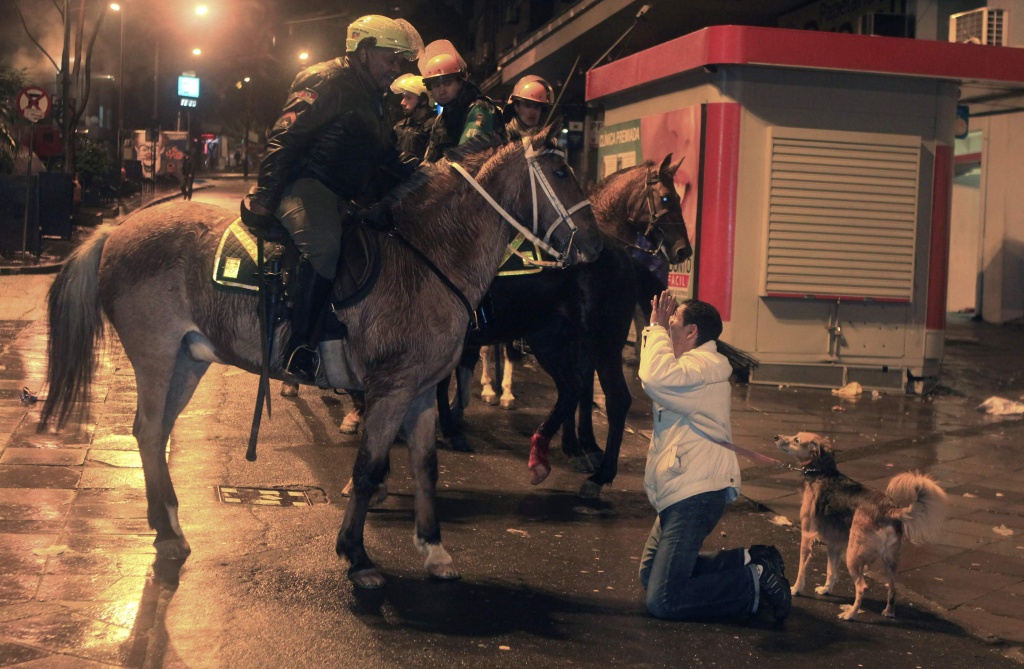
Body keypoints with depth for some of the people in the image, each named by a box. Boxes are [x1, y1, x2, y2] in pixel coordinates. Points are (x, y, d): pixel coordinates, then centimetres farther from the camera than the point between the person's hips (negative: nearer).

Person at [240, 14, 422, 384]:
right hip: (306, 184, -10)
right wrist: (263, 199, -21)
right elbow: (285, 139, -15)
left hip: (348, 197, 11)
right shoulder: (327, 82, -7)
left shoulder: (375, 101, 22)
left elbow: (389, 159, 30)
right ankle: (302, 346, -35)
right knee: (323, 244, -37)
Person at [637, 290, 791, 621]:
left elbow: (656, 377, -35)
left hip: (696, 495, -11)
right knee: (651, 574, 18)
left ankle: (754, 583, -4)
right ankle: (750, 562, 14)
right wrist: (657, 327, 17)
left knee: (662, 601, -13)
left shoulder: (703, 366, -16)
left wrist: (657, 328, -18)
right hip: (683, 494, 11)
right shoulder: (698, 365, 18)